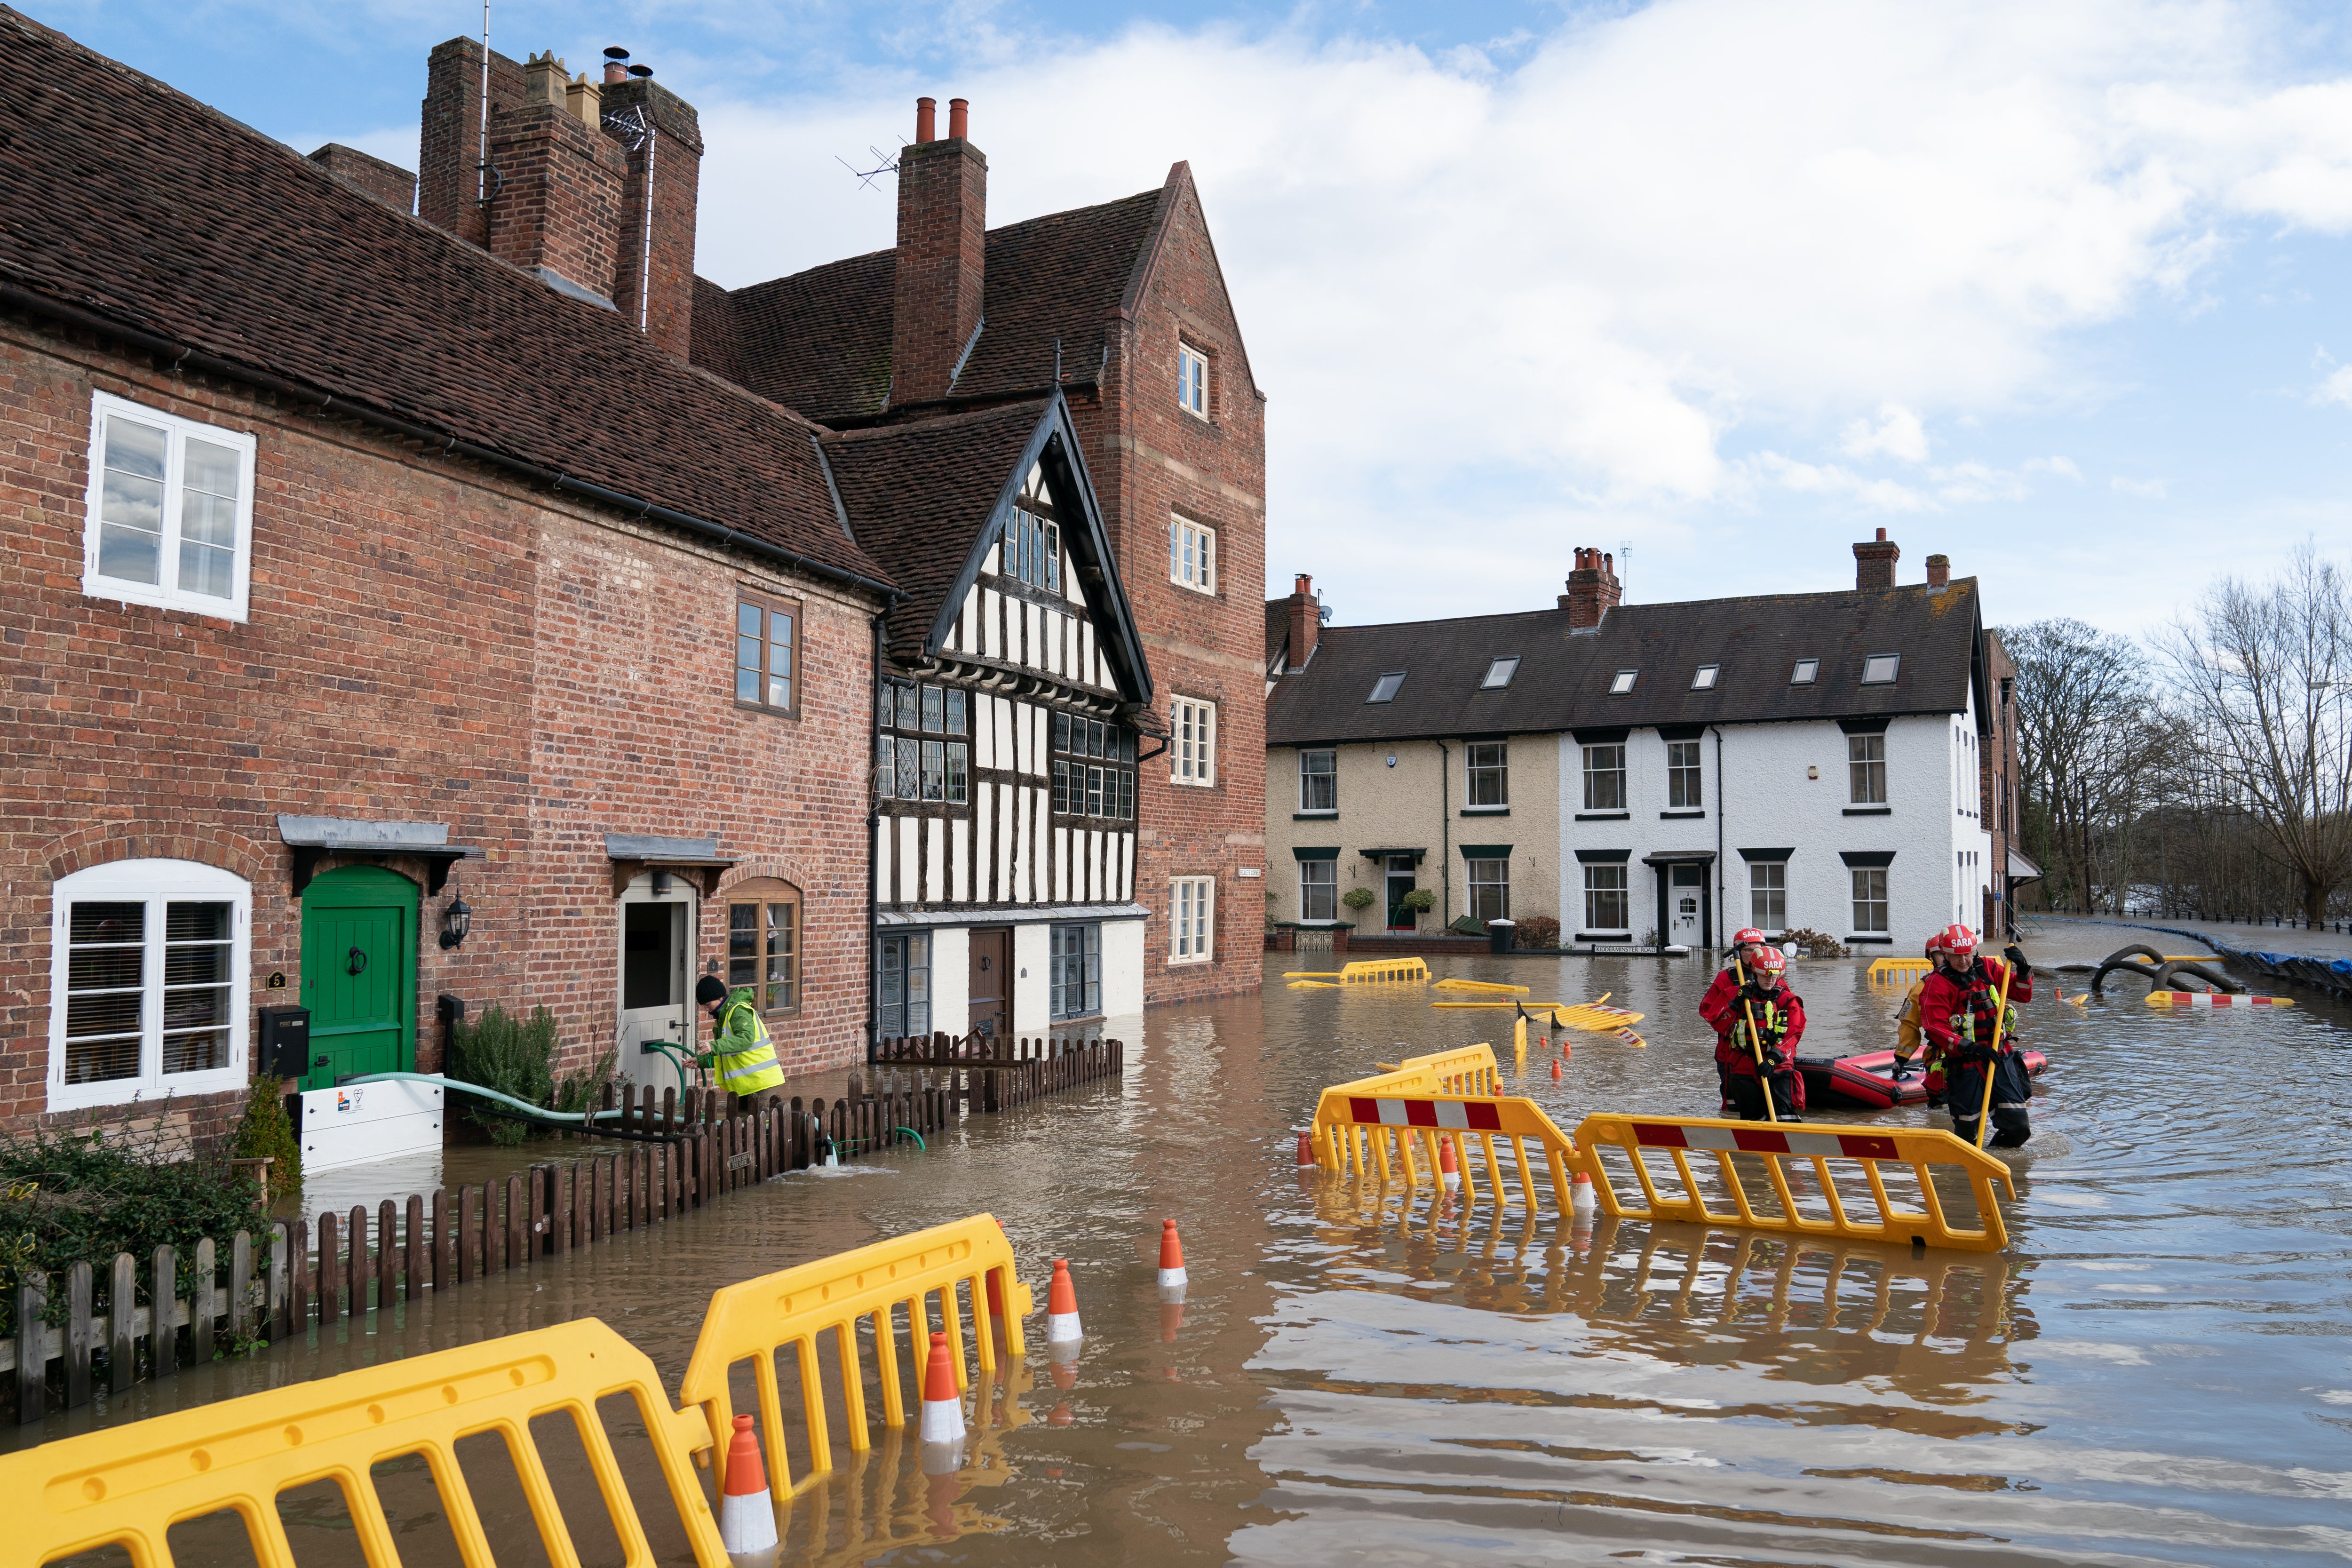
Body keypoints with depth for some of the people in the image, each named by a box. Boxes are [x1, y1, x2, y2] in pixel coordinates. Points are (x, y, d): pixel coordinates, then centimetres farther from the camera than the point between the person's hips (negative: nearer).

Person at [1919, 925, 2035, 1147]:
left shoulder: (1989, 968, 7)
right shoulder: (1936, 984, -8)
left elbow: (2023, 995, 12)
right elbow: (1936, 1028, -14)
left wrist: (2023, 969, -6)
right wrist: (1970, 1047, -23)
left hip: (2000, 1057, 4)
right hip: (1964, 1064, -4)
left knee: (2019, 1128, -2)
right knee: (1967, 1131, 0)